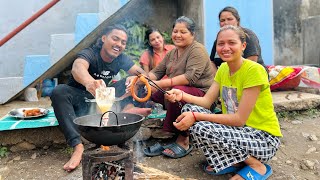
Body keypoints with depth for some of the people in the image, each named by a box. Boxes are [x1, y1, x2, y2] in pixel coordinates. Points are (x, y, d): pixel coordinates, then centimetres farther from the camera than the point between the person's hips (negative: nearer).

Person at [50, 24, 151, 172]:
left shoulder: (121, 59, -3)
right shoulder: (89, 54, -20)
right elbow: (77, 67, -44)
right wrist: (90, 82, -68)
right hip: (80, 100, -4)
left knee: (131, 80, -7)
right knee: (59, 92, -35)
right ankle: (78, 146, -43)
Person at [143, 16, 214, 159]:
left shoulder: (197, 50, -9)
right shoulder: (172, 53, 18)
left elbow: (191, 77, -24)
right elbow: (157, 72, 14)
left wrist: (161, 84, -29)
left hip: (202, 94, -8)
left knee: (176, 91, -36)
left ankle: (183, 141, -20)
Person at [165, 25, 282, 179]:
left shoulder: (254, 70, -20)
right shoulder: (223, 68, 5)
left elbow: (239, 119, -23)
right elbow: (207, 101, -1)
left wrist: (196, 117, -25)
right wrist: (182, 95, -20)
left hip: (264, 137, -8)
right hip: (237, 131, 8)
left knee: (201, 129, -28)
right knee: (189, 109, -7)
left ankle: (256, 166, -7)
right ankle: (234, 161, 2)